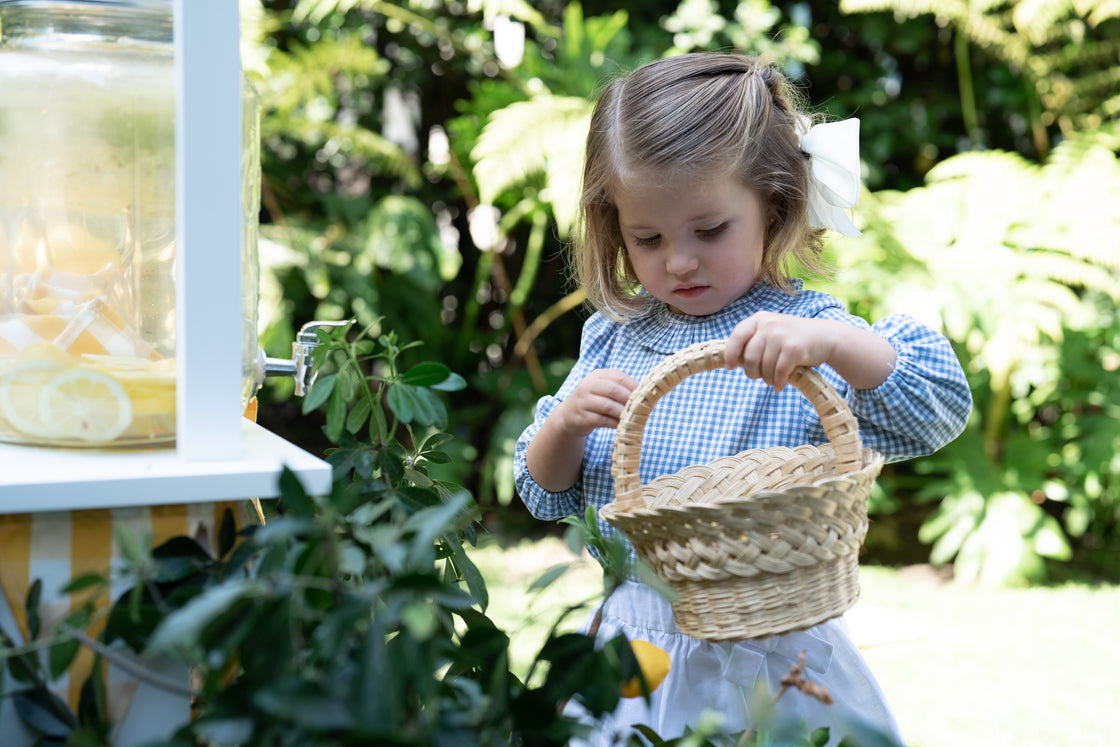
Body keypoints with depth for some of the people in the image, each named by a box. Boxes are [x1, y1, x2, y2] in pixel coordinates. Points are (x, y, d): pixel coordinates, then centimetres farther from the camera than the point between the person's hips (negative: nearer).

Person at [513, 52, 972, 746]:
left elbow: (940, 409, -25)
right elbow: (547, 494, 7)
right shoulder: (615, 338, 2)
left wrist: (832, 343, -41)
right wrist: (567, 423, -14)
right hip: (630, 647, 4)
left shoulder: (805, 334, -11)